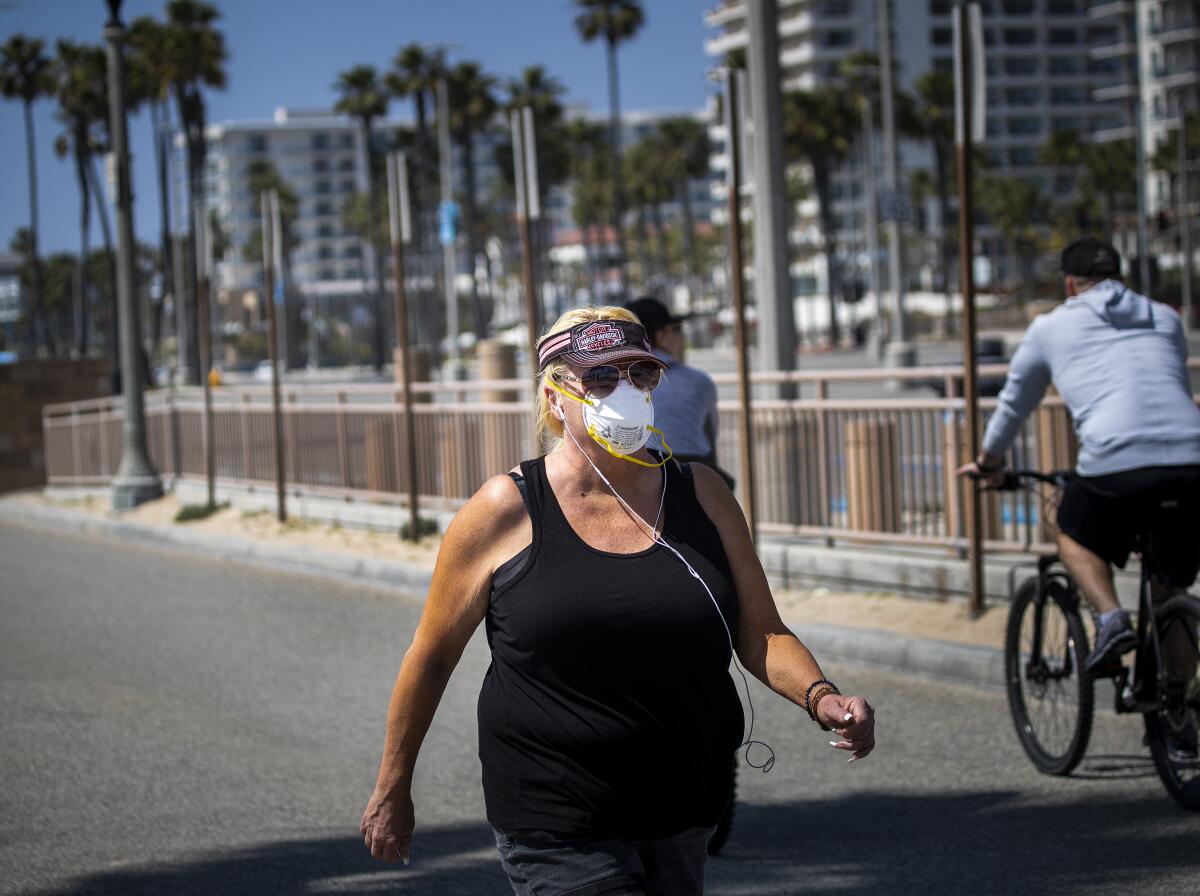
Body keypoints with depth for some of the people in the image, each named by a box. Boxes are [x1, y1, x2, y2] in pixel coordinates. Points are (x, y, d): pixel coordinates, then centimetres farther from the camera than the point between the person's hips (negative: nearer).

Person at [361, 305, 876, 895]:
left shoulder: (702, 496, 5)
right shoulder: (505, 511, -5)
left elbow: (762, 636, 6)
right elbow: (431, 655, 3)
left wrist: (819, 696, -14)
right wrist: (392, 790, 8)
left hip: (683, 820, 4)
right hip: (558, 828, -4)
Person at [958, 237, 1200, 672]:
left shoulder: (1052, 326, 19)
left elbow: (1013, 404, 31)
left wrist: (989, 461, 49)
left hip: (1115, 461, -3)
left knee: (1075, 539, 26)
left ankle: (1111, 617, 1)